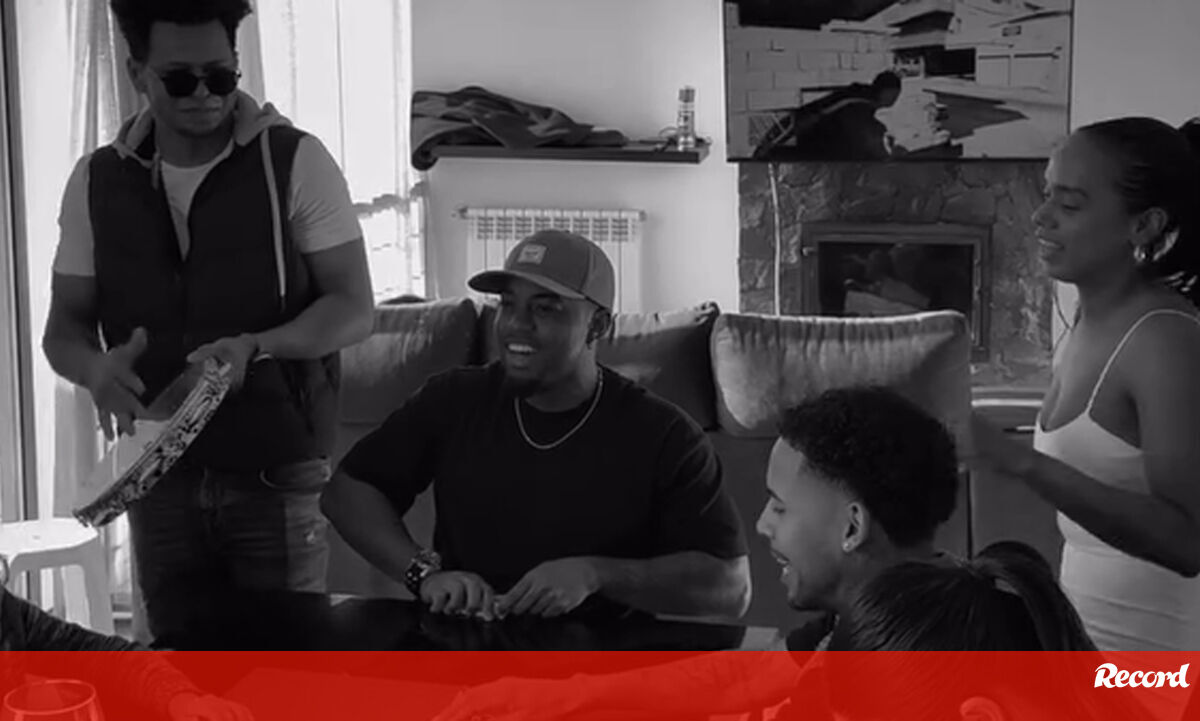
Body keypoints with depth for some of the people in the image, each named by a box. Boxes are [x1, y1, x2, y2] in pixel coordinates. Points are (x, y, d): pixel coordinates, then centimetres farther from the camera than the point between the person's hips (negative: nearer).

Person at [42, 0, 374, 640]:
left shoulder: (295, 162, -4)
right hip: (159, 481, 3)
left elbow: (353, 309, -5)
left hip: (278, 475, -2)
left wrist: (256, 347, -23)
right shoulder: (97, 181, 5)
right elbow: (64, 327, 9)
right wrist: (97, 368, -15)